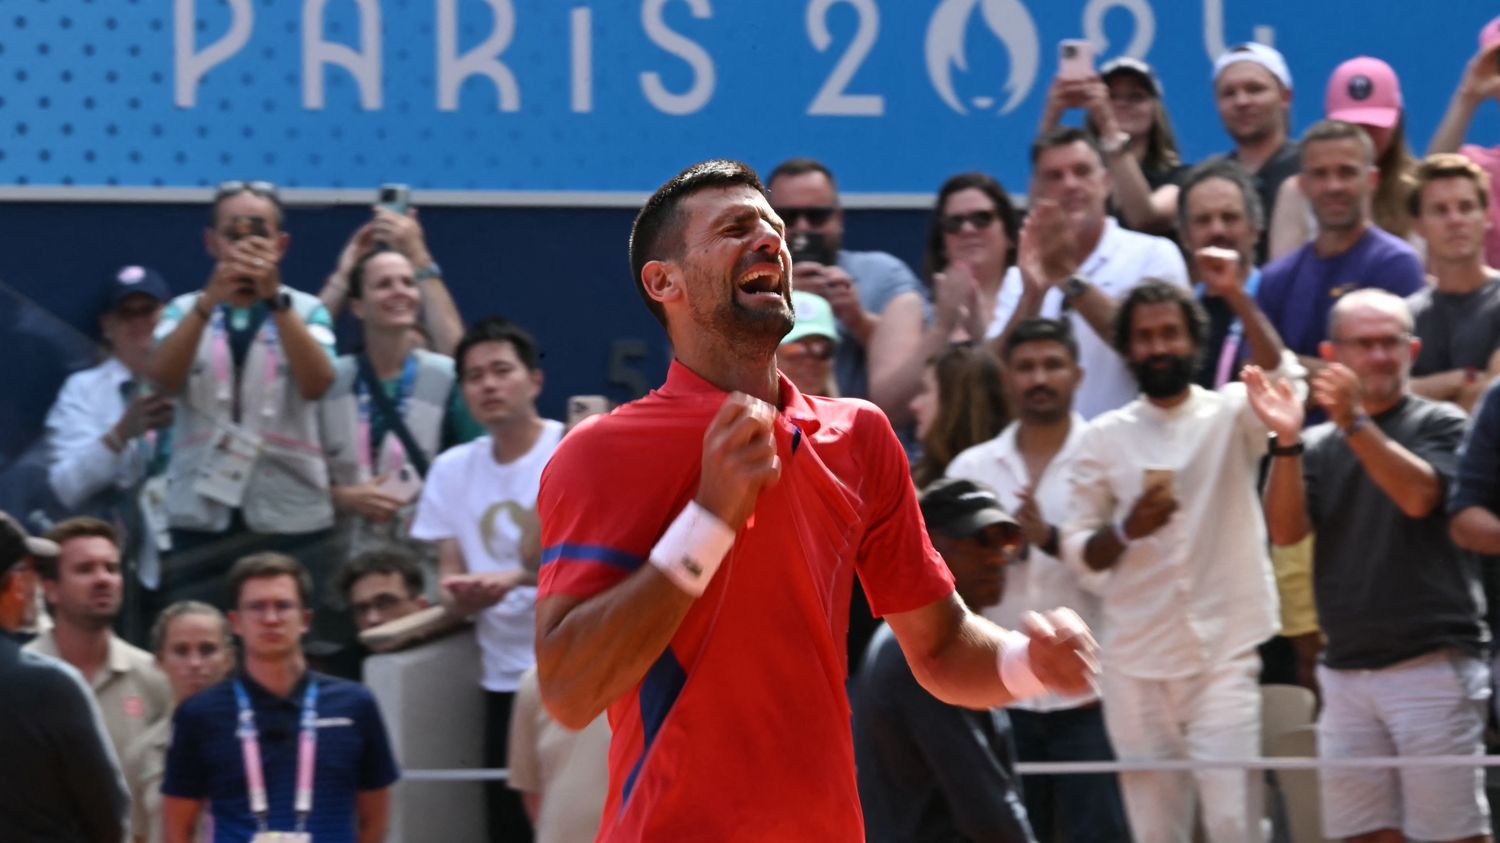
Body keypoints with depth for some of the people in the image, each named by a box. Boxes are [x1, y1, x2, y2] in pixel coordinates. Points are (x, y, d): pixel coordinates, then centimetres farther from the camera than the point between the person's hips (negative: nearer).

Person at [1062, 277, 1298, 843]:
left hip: (1225, 653, -2)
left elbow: (1281, 380, -20)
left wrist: (1237, 297, -28)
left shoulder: (1231, 415, 2)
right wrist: (1127, 529, -12)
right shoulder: (1104, 438, 8)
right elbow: (1077, 549, 8)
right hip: (1135, 663, 2)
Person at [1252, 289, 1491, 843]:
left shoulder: (1440, 425, 2)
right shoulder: (1318, 446, 13)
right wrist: (1287, 442, -15)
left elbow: (1418, 495, -16)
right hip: (1346, 669, 5)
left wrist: (1354, 421, -24)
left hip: (1431, 666, -5)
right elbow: (1286, 529, -1)